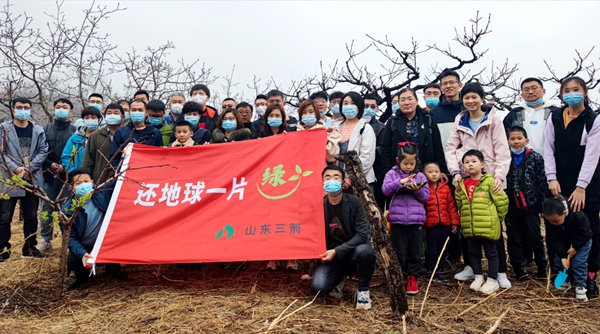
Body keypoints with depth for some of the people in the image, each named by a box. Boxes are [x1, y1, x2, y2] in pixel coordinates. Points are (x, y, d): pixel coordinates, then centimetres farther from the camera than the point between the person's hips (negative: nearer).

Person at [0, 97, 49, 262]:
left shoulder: (38, 130, 7)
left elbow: (43, 151, 1)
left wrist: (29, 168, -12)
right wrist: (15, 168, -16)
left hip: (32, 178, 2)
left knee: (31, 216, 10)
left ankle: (30, 247, 21)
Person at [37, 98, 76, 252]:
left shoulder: (75, 131, 4)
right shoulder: (46, 129, 12)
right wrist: (50, 164, -9)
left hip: (67, 176, -2)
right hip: (48, 175, 2)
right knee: (47, 208, 6)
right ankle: (45, 239, 16)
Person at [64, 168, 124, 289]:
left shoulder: (102, 192, -12)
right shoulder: (68, 210, -16)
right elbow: (70, 237, -16)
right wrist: (82, 254, -33)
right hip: (84, 247, -2)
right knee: (73, 261, -32)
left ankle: (113, 268, 3)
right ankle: (82, 275, 10)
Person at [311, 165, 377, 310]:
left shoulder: (353, 202, -10)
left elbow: (363, 234, -18)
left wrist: (337, 251, -23)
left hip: (353, 253, -1)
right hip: (330, 256, 1)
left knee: (365, 251, -37)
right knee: (318, 288, -25)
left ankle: (363, 289, -6)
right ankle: (338, 280, 14)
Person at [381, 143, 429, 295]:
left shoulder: (420, 176, 9)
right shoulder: (392, 174, 5)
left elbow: (426, 197, 6)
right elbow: (385, 190, -9)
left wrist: (417, 190, -13)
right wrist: (400, 182, -19)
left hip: (416, 220, 2)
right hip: (398, 220, -1)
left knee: (415, 251, 8)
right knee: (399, 252, 5)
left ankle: (412, 277, 21)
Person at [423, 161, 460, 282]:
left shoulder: (446, 188, 4)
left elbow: (451, 206, 6)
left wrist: (455, 222, 4)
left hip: (445, 224, 3)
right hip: (431, 225, -3)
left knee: (442, 249, 12)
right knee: (431, 249, 6)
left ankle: (440, 271, 24)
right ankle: (430, 271, 19)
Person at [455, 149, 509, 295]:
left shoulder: (489, 181, -11)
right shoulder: (462, 184, 7)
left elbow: (502, 201, -9)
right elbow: (459, 204, 22)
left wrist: (497, 218, -2)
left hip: (488, 226, -6)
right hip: (470, 227, 6)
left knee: (491, 253, 7)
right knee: (473, 253, 15)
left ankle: (492, 280, 19)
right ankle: (478, 277, 30)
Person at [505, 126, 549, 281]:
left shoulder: (535, 157, -2)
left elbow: (542, 181, -3)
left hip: (530, 205, -2)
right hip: (511, 207, 2)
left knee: (535, 238, 7)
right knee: (513, 239, 10)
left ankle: (542, 267, 24)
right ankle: (518, 268, 22)